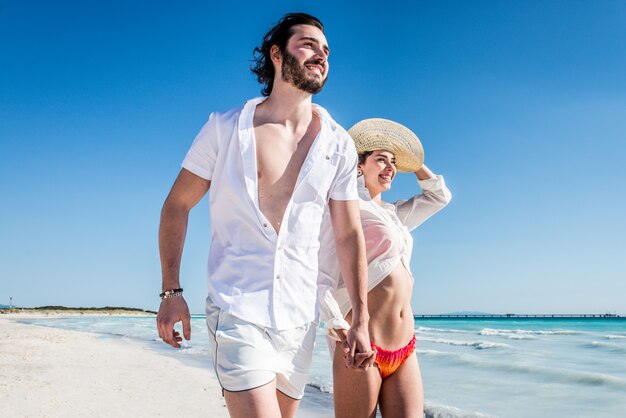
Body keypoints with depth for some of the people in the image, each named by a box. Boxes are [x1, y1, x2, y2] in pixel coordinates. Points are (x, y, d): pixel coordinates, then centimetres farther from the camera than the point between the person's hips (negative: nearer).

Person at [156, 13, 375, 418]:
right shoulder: (226, 128, -1)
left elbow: (349, 235, 7)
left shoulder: (339, 145, 5)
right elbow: (177, 206, 4)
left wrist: (361, 321, 5)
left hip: (300, 316, 4)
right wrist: (171, 291, -3)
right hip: (238, 309, -3)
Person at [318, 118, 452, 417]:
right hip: (362, 348, -7)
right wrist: (337, 326, -23)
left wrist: (412, 163, 27)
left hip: (405, 351, 7)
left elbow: (439, 196, 33)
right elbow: (320, 274, -9)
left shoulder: (394, 214, 21)